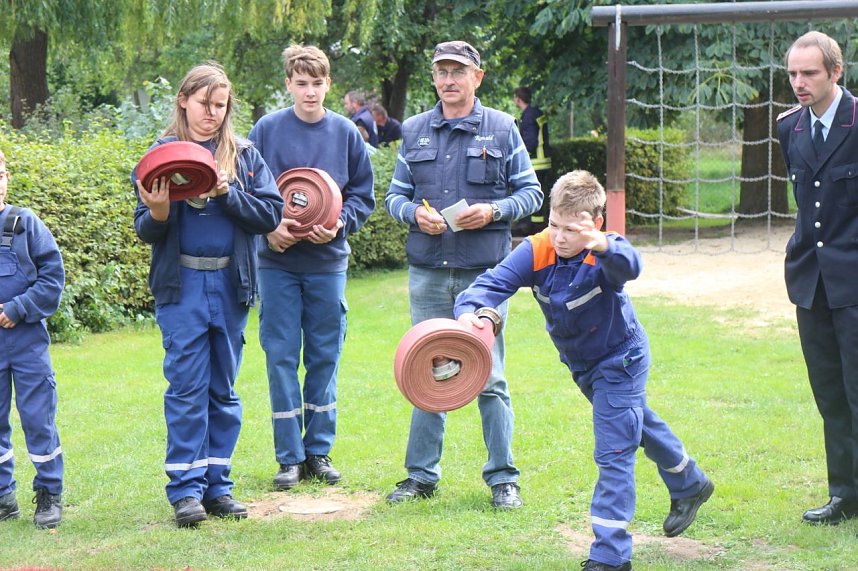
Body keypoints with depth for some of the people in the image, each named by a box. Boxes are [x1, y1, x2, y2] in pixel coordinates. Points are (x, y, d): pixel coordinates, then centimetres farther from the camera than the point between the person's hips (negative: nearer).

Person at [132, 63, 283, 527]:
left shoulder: (245, 156, 8)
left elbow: (271, 214, -2)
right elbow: (145, 231, 0)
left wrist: (225, 193, -15)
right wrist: (157, 213, -22)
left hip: (231, 283, 2)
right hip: (181, 284, -2)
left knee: (223, 388, 8)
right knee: (186, 386, -3)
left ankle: (217, 484, 14)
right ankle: (186, 488, 1)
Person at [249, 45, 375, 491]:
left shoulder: (346, 132, 4)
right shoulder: (267, 130, 1)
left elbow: (363, 195, 7)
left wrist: (340, 223, -11)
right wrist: (269, 226, -12)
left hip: (328, 263, 1)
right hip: (277, 262, -1)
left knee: (325, 357, 6)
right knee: (281, 357, 0)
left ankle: (320, 450, 17)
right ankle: (289, 457, 8)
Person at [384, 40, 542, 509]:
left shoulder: (502, 129, 4)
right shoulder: (414, 131, 11)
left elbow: (531, 192, 5)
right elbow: (394, 195, 14)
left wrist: (493, 211, -13)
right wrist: (414, 213, -8)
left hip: (484, 270, -3)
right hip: (427, 271, 3)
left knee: (488, 377, -1)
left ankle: (502, 478, 7)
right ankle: (421, 474, 17)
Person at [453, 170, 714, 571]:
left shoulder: (605, 256, -34)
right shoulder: (536, 252, -22)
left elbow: (630, 266, -57)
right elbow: (494, 282, -32)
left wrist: (604, 247, -79)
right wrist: (469, 309, -53)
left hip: (620, 361, -7)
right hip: (583, 365, 7)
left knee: (613, 454, -11)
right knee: (636, 424, 29)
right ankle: (689, 484, 55)